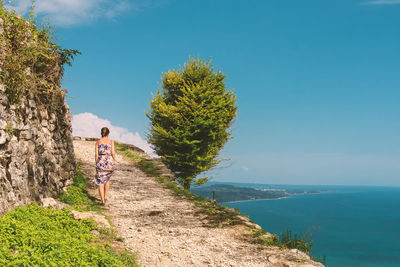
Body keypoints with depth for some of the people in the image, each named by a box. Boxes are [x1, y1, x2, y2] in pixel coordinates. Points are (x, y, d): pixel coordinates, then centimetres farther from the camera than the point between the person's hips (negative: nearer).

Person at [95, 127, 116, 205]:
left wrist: (97, 164, 8)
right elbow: (113, 153, -7)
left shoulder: (98, 142, 2)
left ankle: (103, 201, -4)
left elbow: (96, 154, 0)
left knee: (101, 182, 4)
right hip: (109, 162, 1)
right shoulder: (111, 141, -1)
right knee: (107, 179, 25)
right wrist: (114, 162, 4)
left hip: (101, 163, -1)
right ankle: (105, 197, 27)